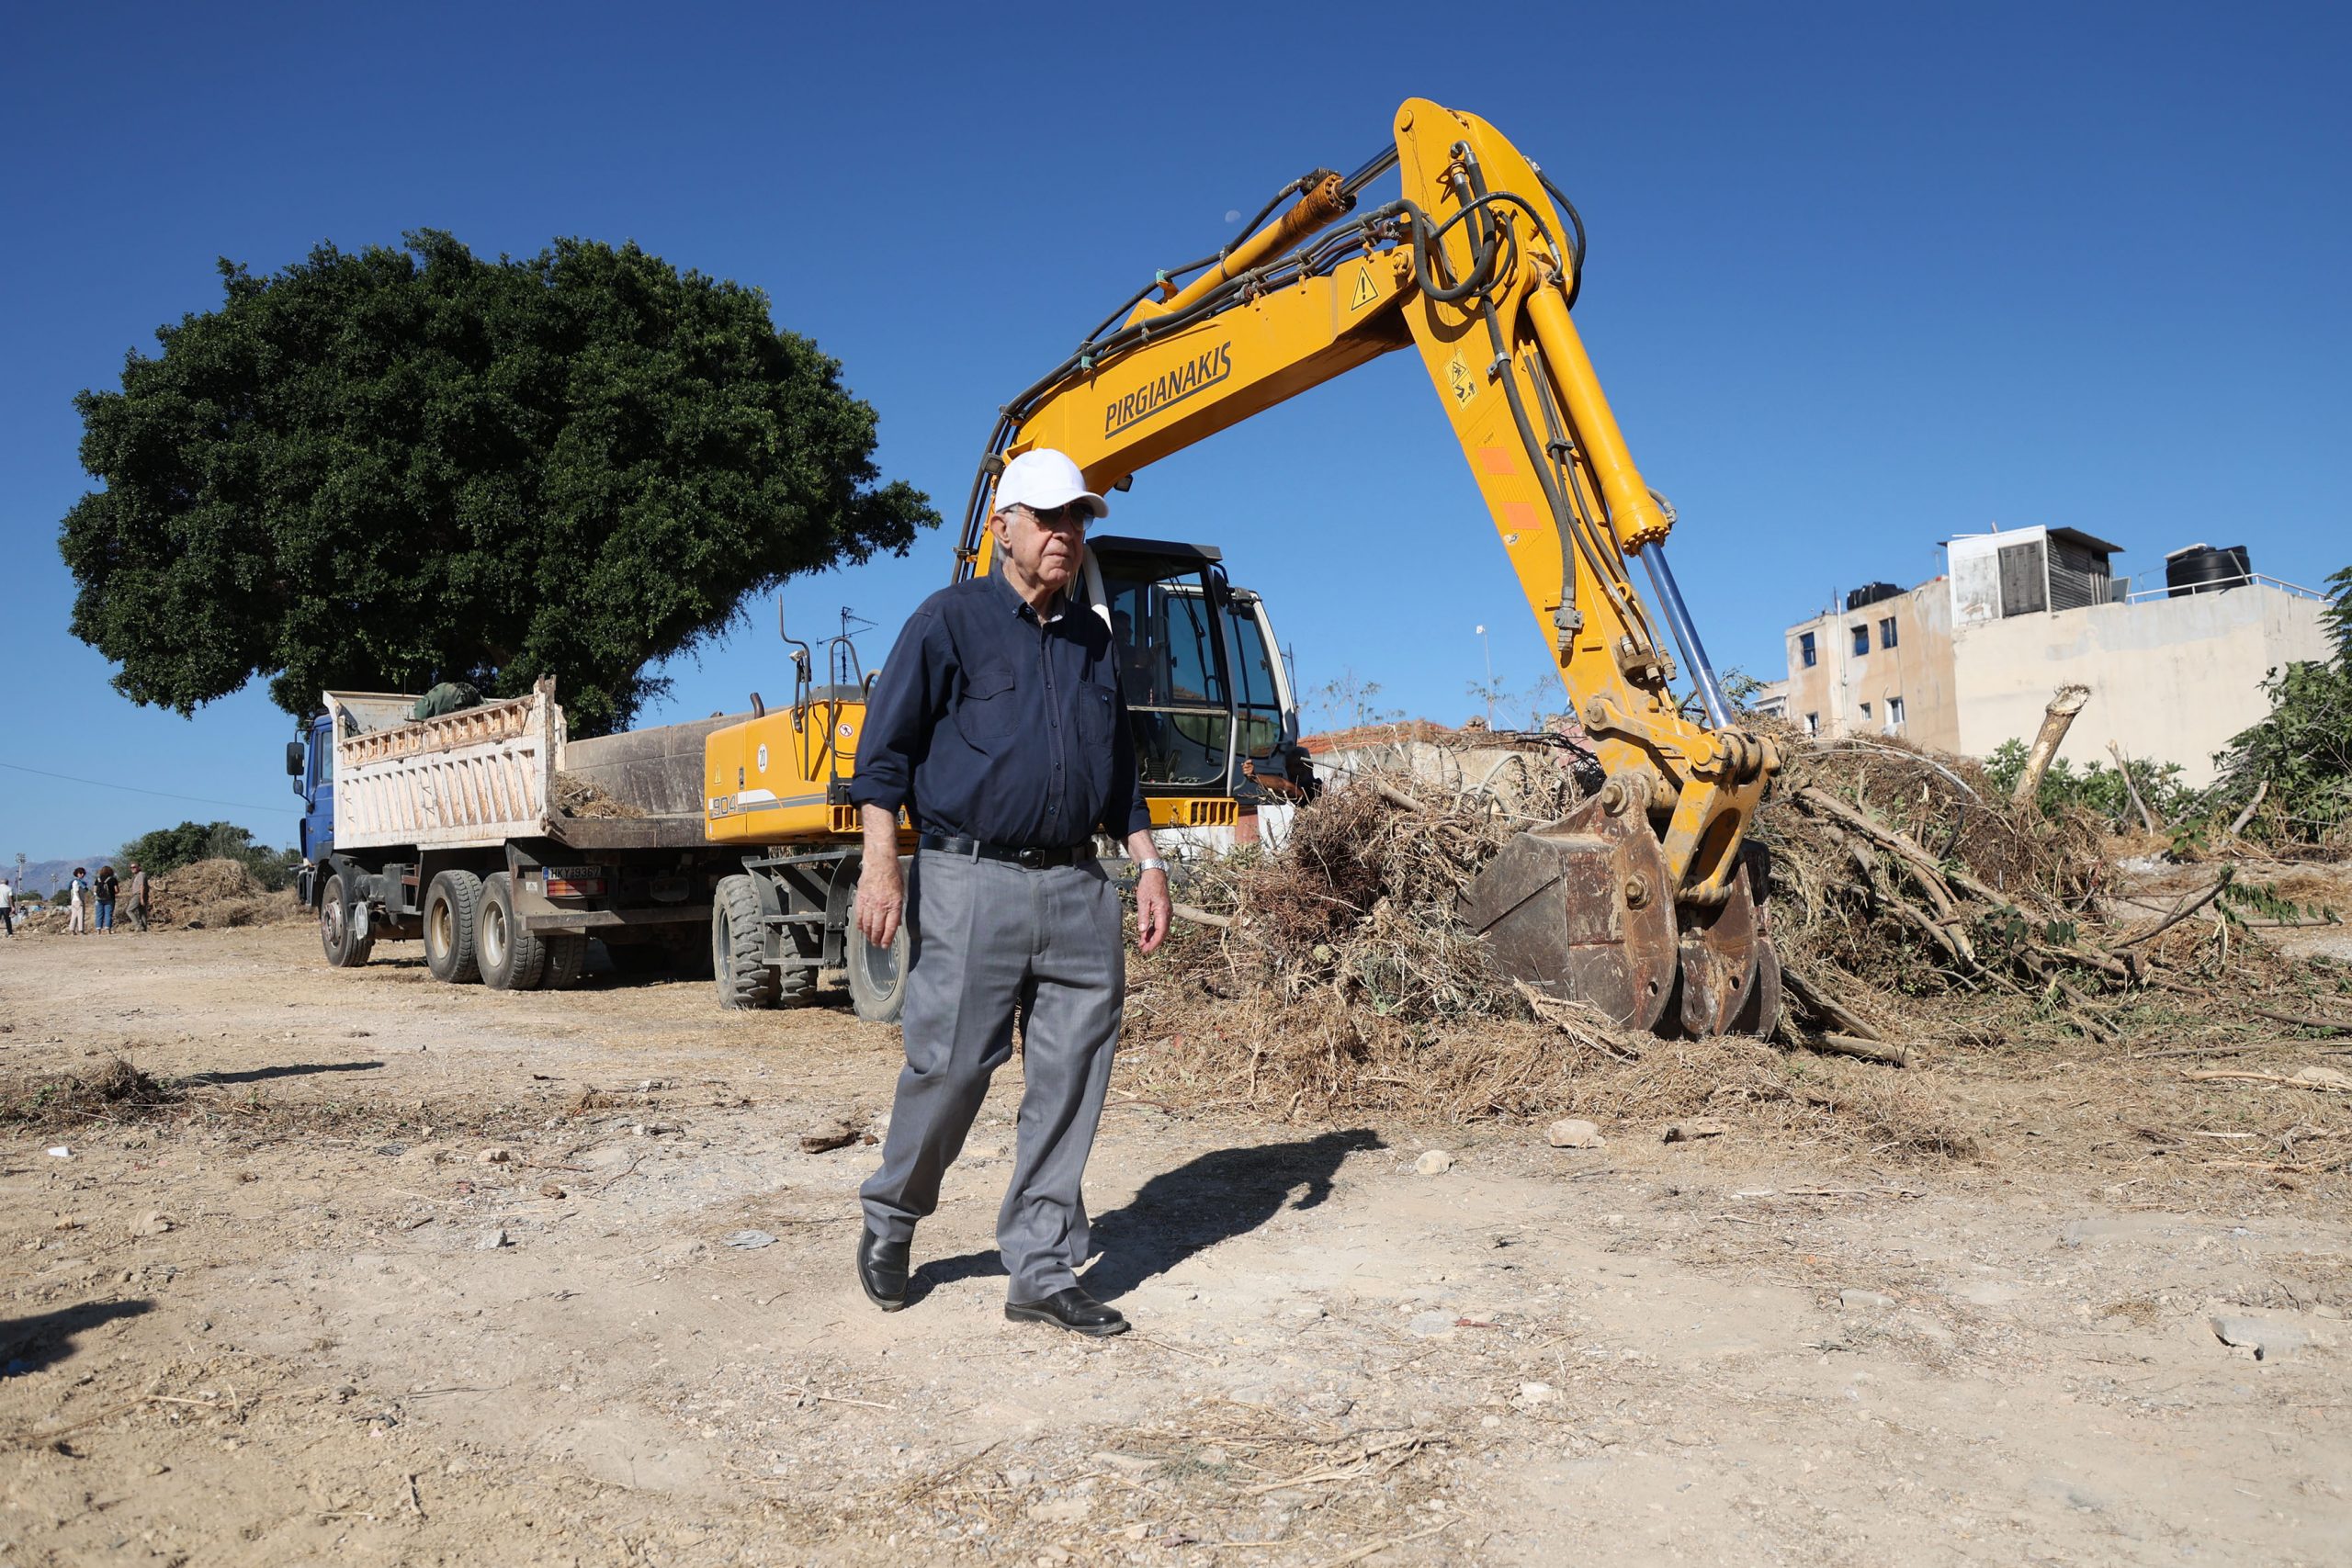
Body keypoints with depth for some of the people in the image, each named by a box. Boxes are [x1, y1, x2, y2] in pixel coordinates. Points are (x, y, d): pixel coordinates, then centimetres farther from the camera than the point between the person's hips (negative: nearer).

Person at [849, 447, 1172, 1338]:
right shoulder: (950, 621, 1)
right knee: (949, 1067, 1)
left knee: (1070, 1082, 3)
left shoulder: (1091, 639, 17)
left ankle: (1042, 1272, 14)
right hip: (972, 881, -5)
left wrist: (1147, 864, 15)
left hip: (1078, 888, 5)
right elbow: (886, 747, -2)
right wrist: (881, 864, -11)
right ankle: (890, 1220, 28)